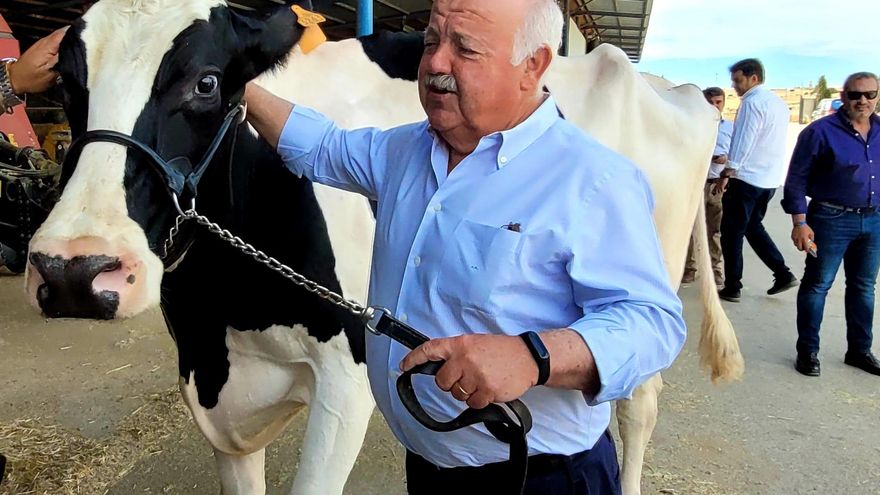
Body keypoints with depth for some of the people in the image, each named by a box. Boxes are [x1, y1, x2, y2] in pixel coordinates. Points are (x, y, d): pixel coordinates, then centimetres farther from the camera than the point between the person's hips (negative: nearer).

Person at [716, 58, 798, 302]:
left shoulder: (752, 102, -13)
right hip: (771, 179, 9)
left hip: (747, 178, -9)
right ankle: (783, 274, 15)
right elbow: (772, 142, 18)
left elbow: (742, 142, -18)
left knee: (732, 232, 1)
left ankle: (732, 287, 5)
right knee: (753, 227, 21)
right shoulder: (779, 103, 14)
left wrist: (726, 173, -13)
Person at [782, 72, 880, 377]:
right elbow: (796, 180, -10)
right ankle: (807, 351, 13)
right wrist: (799, 222, -15)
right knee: (817, 285, 2)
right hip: (832, 220, -6)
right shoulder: (821, 132, -10)